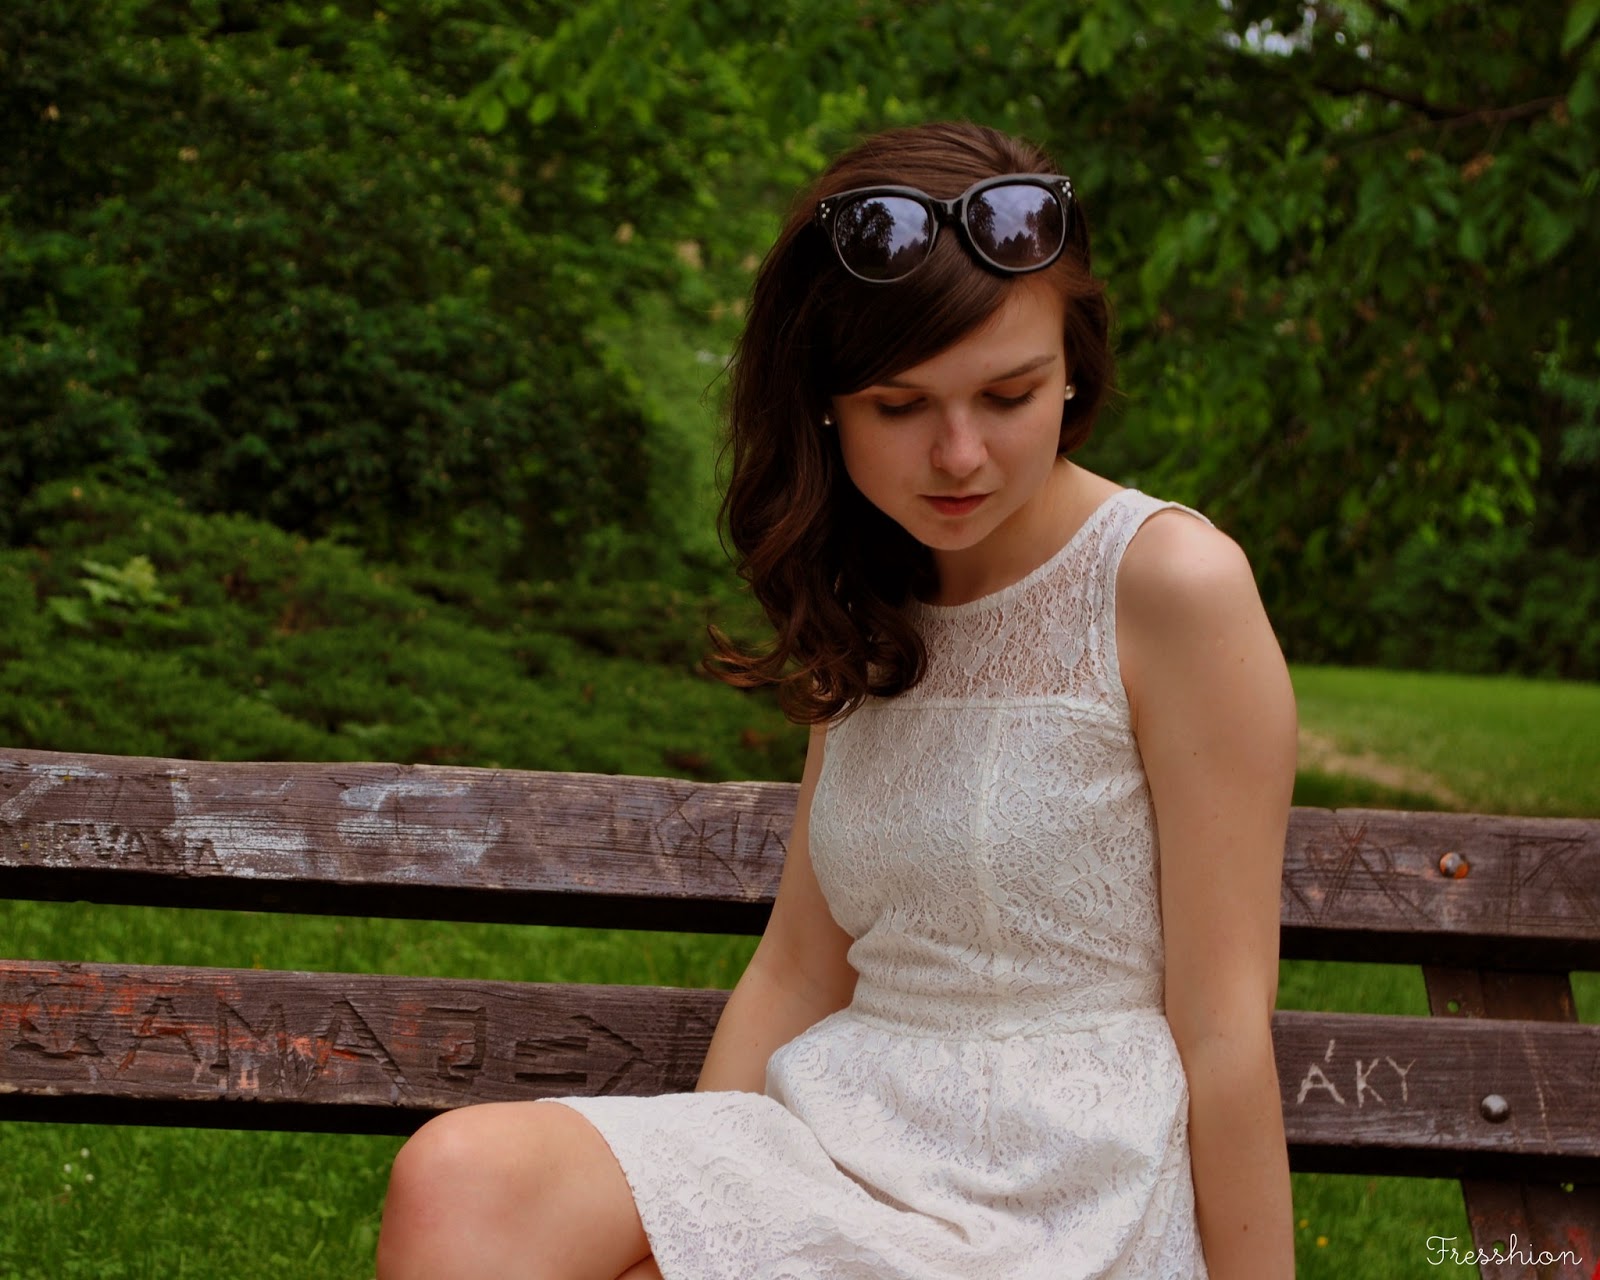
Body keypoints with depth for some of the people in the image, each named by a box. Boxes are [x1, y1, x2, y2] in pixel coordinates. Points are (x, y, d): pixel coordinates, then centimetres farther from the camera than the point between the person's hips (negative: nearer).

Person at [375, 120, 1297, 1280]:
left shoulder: (1168, 585, -8)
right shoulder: (872, 616, 13)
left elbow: (1224, 1030, -9)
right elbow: (798, 977, 12)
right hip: (848, 1140, 6)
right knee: (458, 1180, -24)